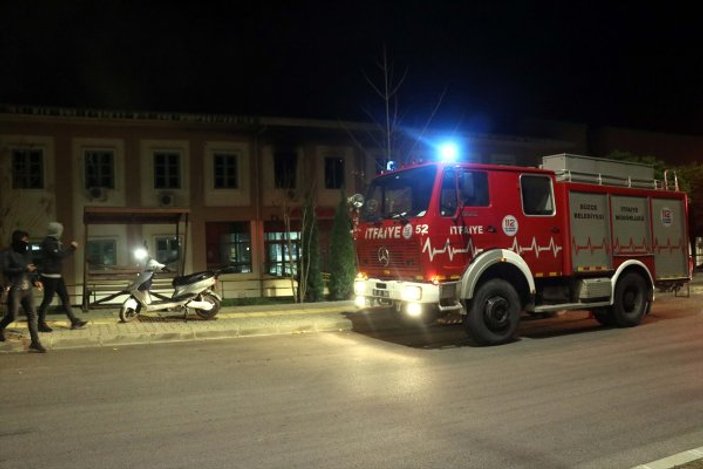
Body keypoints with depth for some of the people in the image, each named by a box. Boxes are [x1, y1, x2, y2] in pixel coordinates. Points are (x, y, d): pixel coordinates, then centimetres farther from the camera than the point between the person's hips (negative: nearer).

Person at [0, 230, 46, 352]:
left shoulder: (26, 253, 13)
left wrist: (35, 280, 4)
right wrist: (24, 269, -21)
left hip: (27, 289, 6)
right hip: (15, 290, -6)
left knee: (32, 315, 0)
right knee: (12, 315, 2)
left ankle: (35, 342, 2)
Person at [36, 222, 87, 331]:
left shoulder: (54, 242, 14)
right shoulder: (48, 242, -16)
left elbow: (60, 255, 14)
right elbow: (60, 255, -22)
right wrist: (72, 248, -12)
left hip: (56, 275, 10)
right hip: (50, 276, -9)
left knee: (65, 298, 8)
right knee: (47, 300, 0)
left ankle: (74, 321, 11)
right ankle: (41, 324, 11)